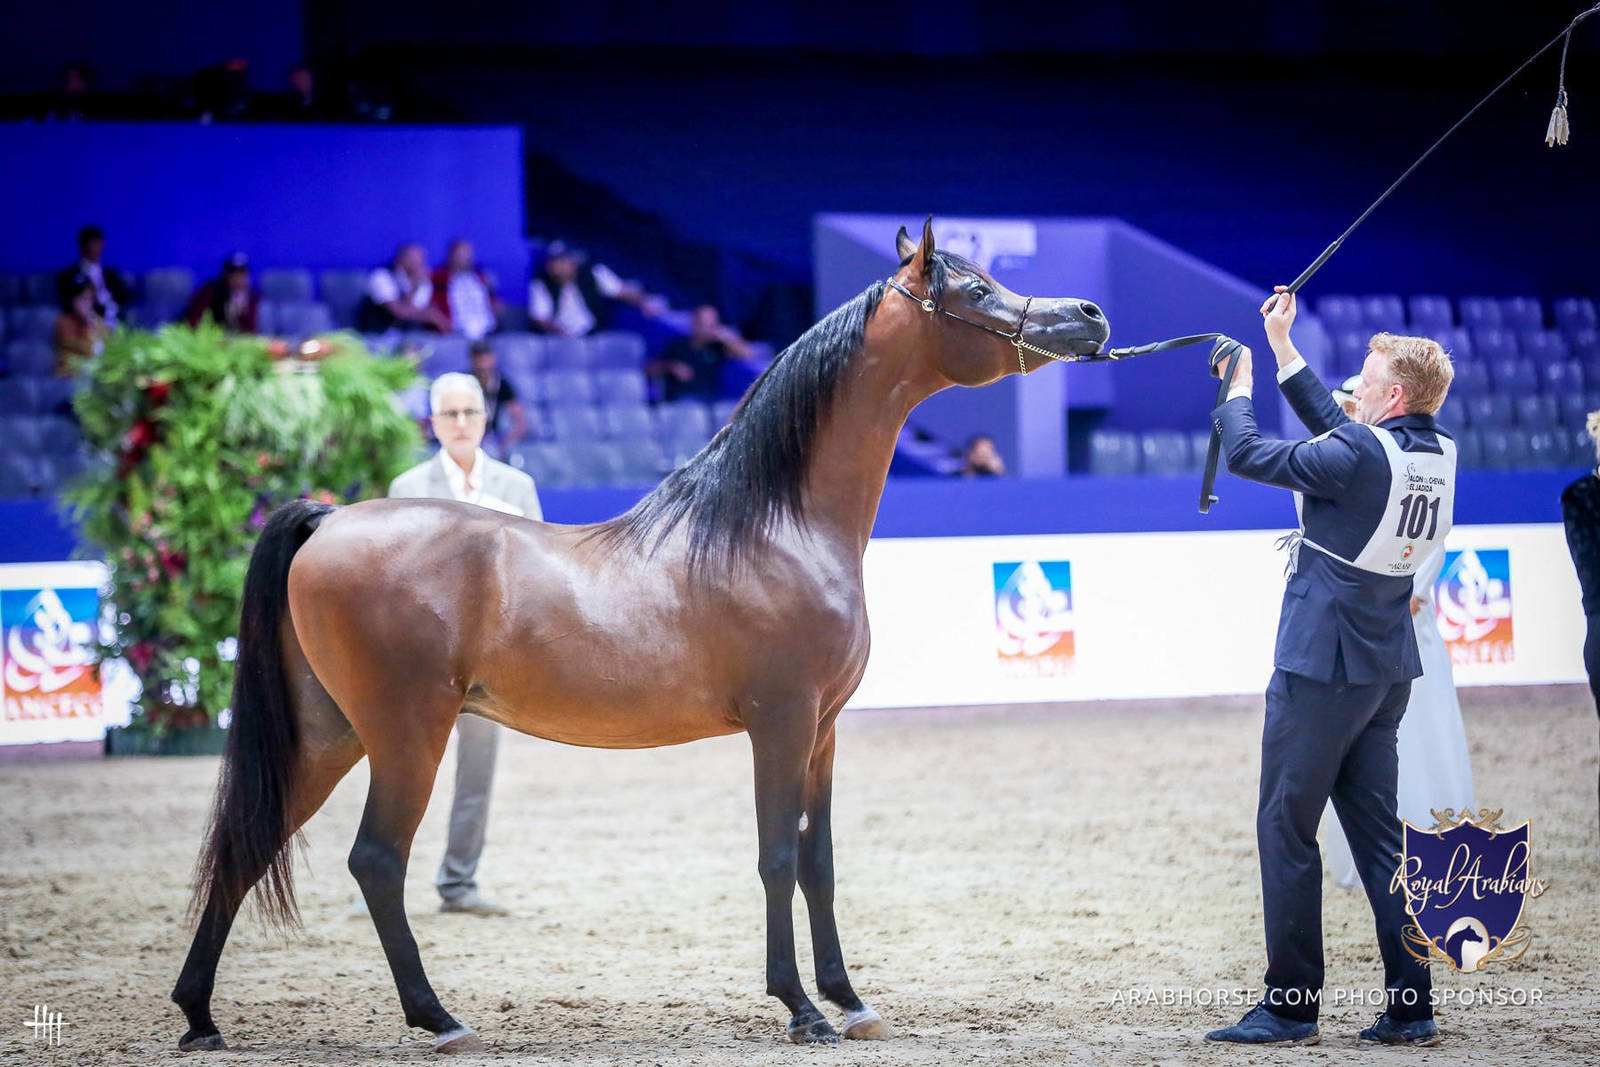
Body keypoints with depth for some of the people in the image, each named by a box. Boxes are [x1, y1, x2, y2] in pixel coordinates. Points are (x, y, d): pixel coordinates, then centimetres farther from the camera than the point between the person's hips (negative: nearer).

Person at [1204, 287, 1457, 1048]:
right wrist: (1282, 349, 25)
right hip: (1386, 674, 8)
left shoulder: (1359, 458, -19)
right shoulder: (1439, 454, 5)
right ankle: (1411, 1007, 9)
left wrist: (1238, 385, 8)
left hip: (1320, 671, -8)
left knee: (1286, 830, 0)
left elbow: (1247, 456, -10)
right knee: (1378, 835, 12)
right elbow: (1333, 427, 20)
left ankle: (1290, 1007, 2)